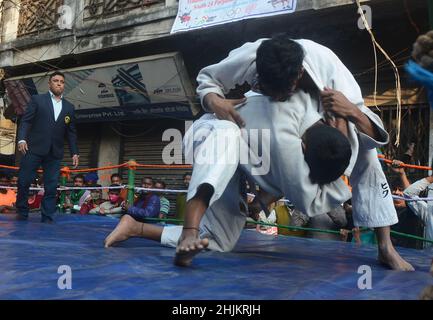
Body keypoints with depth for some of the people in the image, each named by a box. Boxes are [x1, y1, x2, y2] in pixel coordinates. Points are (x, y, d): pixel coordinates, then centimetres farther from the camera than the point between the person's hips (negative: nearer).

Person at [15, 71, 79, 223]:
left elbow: (71, 132, 14)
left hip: (54, 153, 2)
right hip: (34, 148, -2)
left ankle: (47, 219, 6)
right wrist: (21, 139, -16)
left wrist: (74, 152, 7)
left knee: (51, 188, 0)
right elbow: (25, 121, 0)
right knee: (24, 182, 0)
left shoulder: (69, 107, 15)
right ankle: (21, 215, 17)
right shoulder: (37, 99, 7)